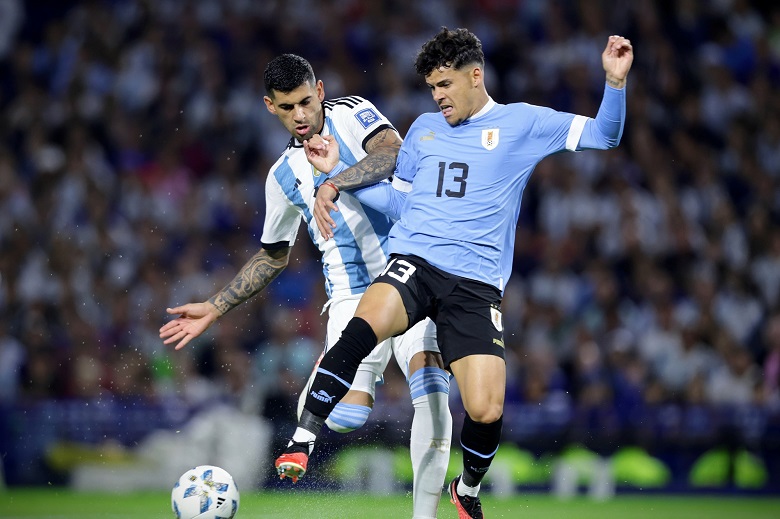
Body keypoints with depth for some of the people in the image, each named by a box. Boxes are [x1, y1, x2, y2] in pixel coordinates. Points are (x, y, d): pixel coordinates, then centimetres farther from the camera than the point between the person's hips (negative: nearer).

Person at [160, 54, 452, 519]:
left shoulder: (352, 114, 4)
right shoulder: (284, 175, 16)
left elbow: (395, 152, -18)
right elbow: (273, 255, 27)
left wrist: (335, 183, -29)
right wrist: (214, 308, 25)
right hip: (353, 296, 2)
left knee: (432, 386, -21)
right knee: (347, 413, -15)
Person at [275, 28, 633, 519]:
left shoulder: (522, 123, 10)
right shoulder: (424, 128, 20)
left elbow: (602, 137, 7)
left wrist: (615, 81, -9)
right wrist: (338, 172, 19)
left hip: (476, 284, -1)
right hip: (414, 262, 1)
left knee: (487, 411, -15)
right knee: (364, 326, -35)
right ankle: (302, 442, -28)